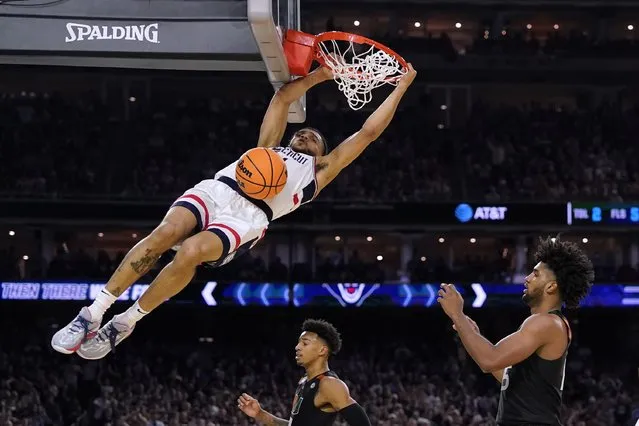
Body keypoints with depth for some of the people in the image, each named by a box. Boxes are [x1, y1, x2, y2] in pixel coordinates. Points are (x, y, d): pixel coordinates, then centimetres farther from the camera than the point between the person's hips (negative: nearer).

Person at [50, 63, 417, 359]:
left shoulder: (319, 170, 30)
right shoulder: (270, 146, 37)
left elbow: (368, 132, 30)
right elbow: (283, 97, 37)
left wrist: (401, 86, 33)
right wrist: (318, 76, 42)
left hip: (249, 216, -2)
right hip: (216, 191, 2)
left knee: (190, 252, -32)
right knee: (165, 233, -29)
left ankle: (125, 324, -18)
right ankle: (93, 314, -27)